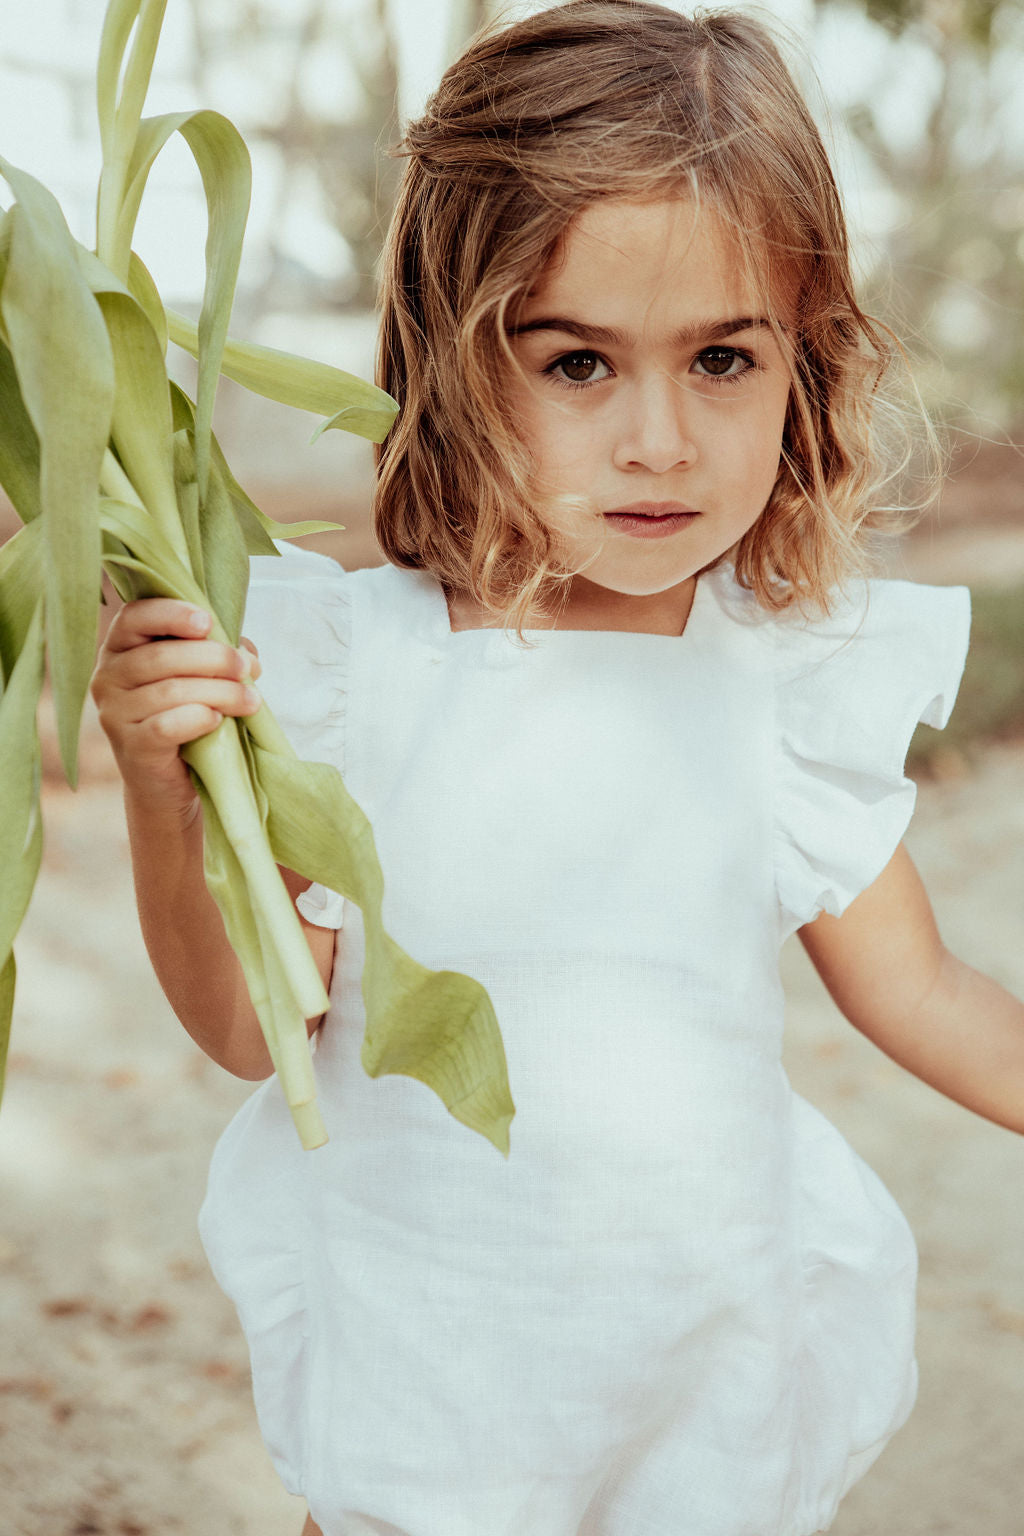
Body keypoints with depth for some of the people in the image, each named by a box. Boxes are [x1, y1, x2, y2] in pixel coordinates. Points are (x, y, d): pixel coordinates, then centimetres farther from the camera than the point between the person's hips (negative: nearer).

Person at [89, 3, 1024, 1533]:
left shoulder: (799, 674, -7)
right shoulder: (355, 657, -13)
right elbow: (252, 1028, -10)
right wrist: (166, 790, -23)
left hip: (718, 1340, 2)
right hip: (416, 1352, -1)